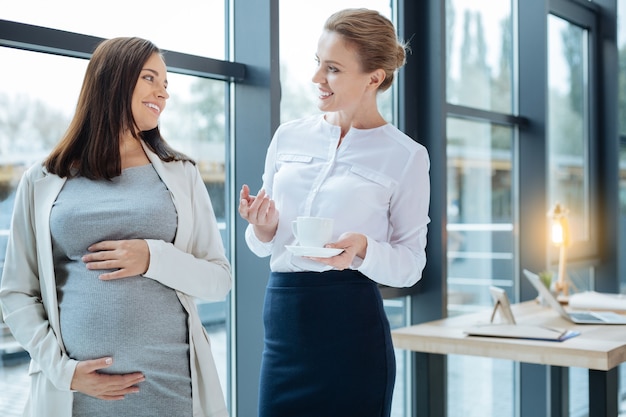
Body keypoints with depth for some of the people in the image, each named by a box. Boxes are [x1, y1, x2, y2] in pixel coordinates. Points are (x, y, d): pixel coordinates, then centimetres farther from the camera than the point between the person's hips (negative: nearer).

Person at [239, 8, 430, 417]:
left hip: (352, 331, -3)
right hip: (284, 323, 4)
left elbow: (411, 264, -1)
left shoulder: (405, 156, -4)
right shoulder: (289, 136, 7)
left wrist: (362, 250, -20)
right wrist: (263, 230, -8)